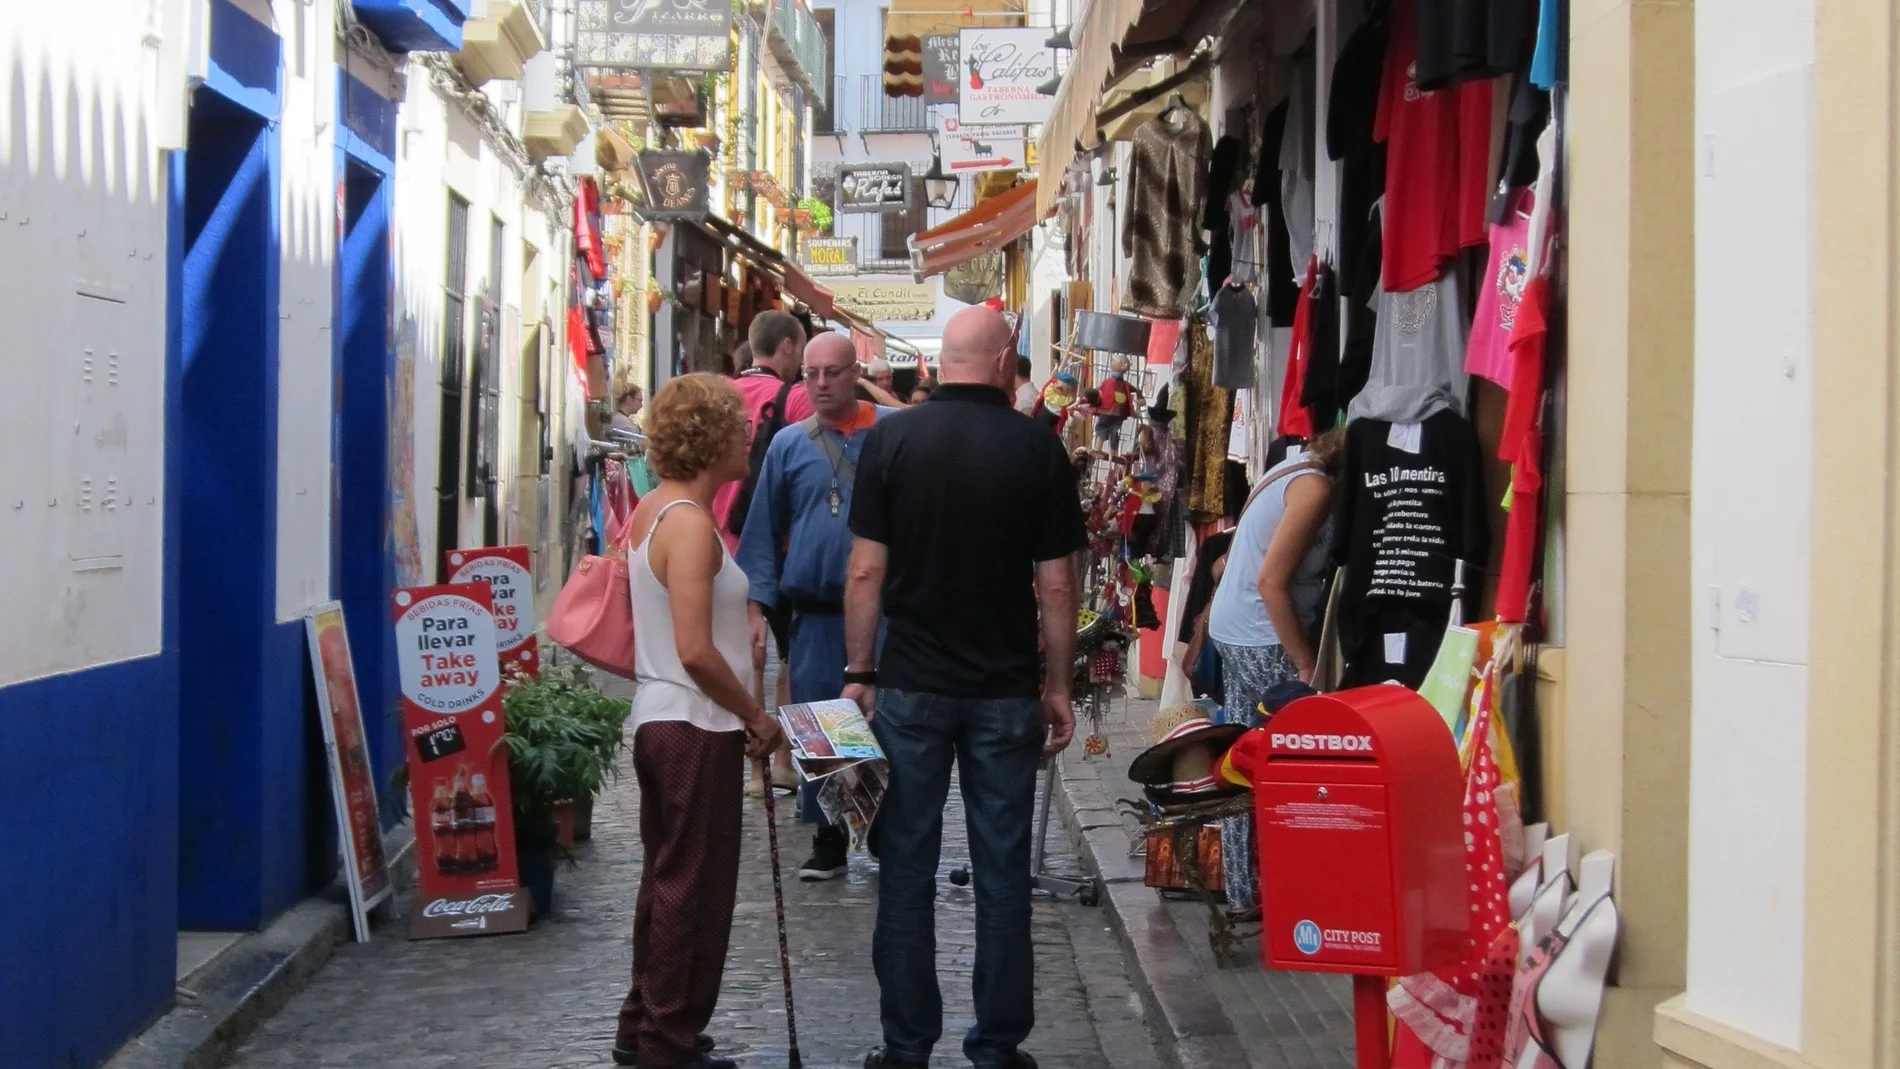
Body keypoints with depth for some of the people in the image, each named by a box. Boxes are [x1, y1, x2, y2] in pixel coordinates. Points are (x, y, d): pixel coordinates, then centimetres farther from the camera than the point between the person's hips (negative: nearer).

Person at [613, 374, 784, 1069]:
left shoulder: (654, 509, 9)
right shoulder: (690, 523, -20)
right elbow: (696, 651, -25)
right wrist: (757, 717, -14)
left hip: (658, 719, 10)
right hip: (695, 727, -10)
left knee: (667, 877, 19)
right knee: (695, 888, 0)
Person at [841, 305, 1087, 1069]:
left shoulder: (891, 439, -4)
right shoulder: (1038, 449, -4)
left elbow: (866, 570, -5)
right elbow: (1056, 584, -2)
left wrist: (859, 675, 4)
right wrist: (1059, 688, 7)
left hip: (912, 688, 0)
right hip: (1006, 691, 0)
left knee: (907, 870, 7)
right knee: (1002, 872, 7)